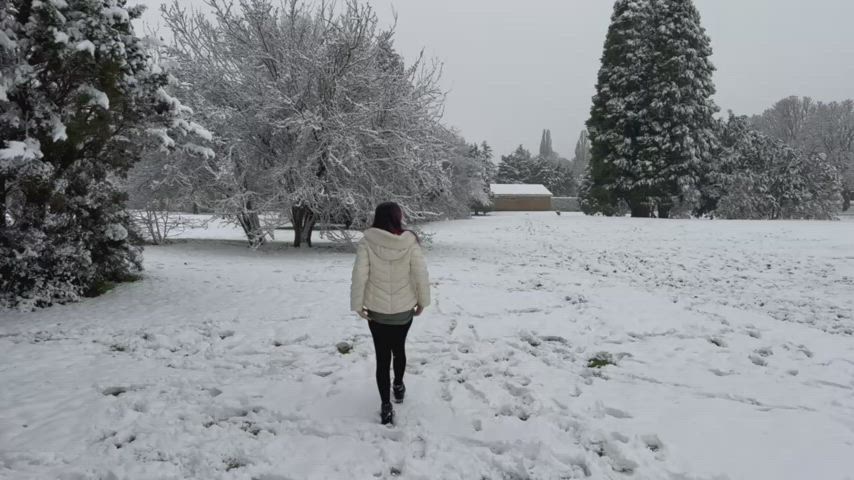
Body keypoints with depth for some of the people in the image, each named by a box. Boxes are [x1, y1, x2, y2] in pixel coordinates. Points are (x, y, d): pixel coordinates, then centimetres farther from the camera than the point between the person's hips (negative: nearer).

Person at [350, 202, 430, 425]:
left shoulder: (367, 243, -13)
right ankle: (398, 386, 45)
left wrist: (358, 305, -3)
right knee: (399, 349, 25)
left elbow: (359, 276, -14)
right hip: (404, 310, 1)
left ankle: (386, 406, 8)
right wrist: (422, 301, 4)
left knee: (382, 356, 8)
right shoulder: (410, 242, -13)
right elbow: (421, 275, -10)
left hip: (377, 311, -1)